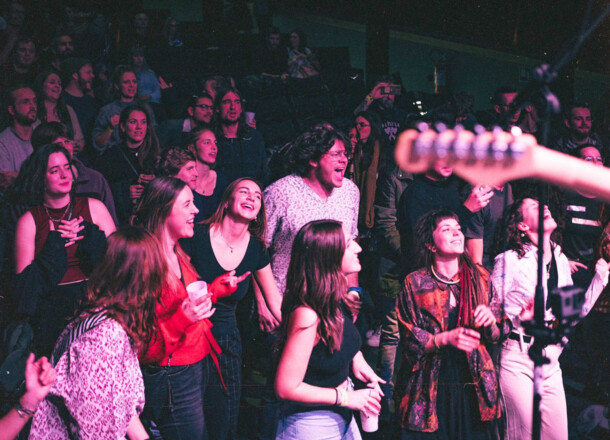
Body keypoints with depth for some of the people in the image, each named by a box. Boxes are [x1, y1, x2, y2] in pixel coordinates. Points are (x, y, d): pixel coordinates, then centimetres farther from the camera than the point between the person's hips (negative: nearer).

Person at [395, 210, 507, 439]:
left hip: (473, 388, 3)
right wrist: (446, 338, -19)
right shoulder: (415, 283, -3)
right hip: (429, 392, -3)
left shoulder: (480, 278, 6)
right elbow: (409, 340, -5)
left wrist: (490, 319, -12)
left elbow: (497, 335, 10)